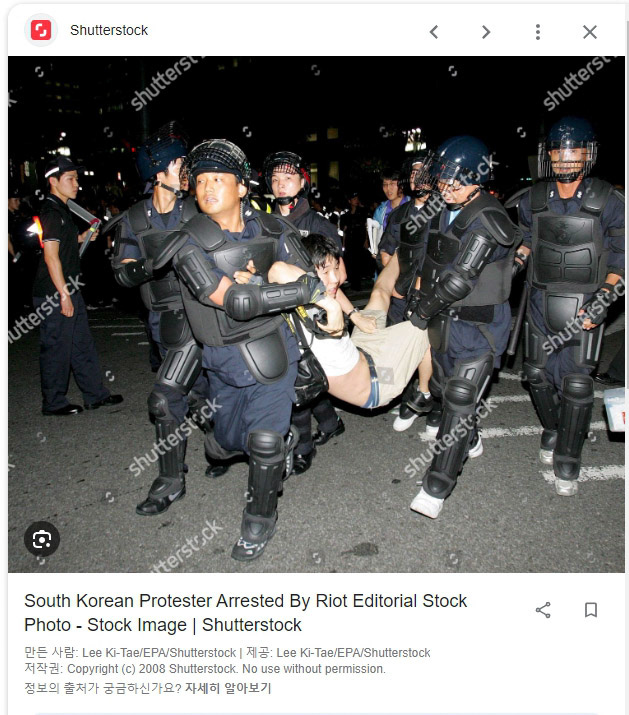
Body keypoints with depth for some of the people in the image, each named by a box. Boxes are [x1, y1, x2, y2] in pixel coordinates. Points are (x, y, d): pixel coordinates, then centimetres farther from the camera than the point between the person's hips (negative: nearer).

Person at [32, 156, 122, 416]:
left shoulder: (61, 210, 15)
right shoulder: (51, 212, -15)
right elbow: (51, 256, -20)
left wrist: (81, 238, 15)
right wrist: (63, 294, -21)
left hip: (68, 290, 10)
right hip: (54, 295, -10)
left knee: (82, 344, 14)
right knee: (57, 348, 0)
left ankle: (95, 395, 23)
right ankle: (53, 403, 13)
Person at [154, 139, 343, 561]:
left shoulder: (274, 230, -5)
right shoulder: (190, 246, -16)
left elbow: (310, 276, 6)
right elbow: (238, 302, -28)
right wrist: (314, 290, -31)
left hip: (273, 350, 0)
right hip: (223, 361, 1)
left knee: (264, 442, -3)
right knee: (230, 441, 14)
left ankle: (261, 519, 24)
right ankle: (282, 440, 51)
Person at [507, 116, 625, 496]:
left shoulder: (609, 202, -7)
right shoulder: (533, 199, 2)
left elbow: (621, 256, -2)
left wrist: (603, 301, -13)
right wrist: (511, 265, -1)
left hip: (584, 304, -3)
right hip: (541, 300, 4)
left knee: (576, 382, -5)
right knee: (538, 373, 9)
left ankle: (567, 462, 9)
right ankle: (552, 430, 36)